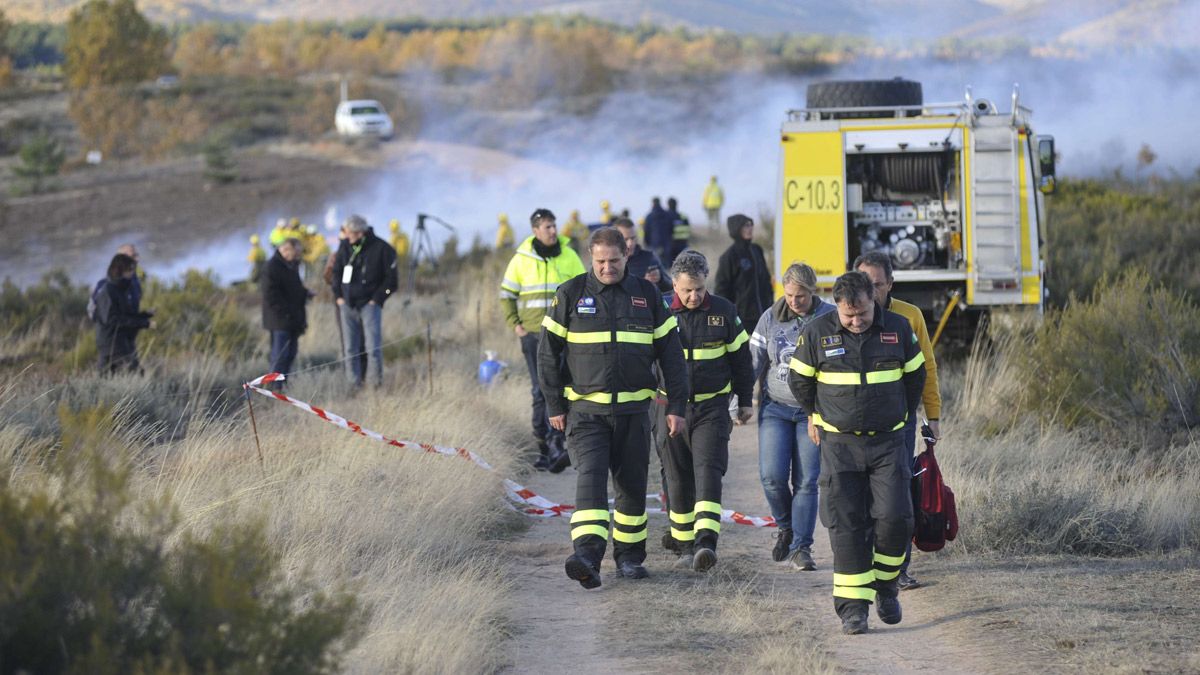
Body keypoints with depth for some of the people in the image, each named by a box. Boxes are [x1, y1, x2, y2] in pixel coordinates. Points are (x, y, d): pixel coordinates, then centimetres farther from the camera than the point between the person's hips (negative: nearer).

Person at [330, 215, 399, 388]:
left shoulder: (382, 249, -7)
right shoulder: (345, 247, 6)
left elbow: (391, 281, -3)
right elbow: (336, 272, 20)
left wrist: (376, 299, -8)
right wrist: (339, 296, 9)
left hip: (370, 304, -4)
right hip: (347, 305, 4)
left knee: (373, 346, -14)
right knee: (351, 348, 4)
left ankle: (376, 379, -7)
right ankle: (354, 383, 9)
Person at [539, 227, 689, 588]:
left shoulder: (646, 294, 6)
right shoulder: (571, 294, 1)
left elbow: (670, 352, 9)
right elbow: (548, 352, 4)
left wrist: (676, 406, 4)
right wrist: (555, 406, 0)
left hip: (633, 409, 2)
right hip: (585, 409, -2)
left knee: (633, 484, 7)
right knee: (590, 477, -17)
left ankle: (629, 556, 22)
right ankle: (587, 556, -29)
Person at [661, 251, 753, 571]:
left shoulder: (723, 311, -1)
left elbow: (740, 356, 9)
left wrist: (745, 400, 13)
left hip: (712, 406, -1)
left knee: (708, 472, -16)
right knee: (678, 480, 7)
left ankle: (706, 543, -28)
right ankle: (686, 547, 19)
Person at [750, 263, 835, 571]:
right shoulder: (770, 319, 2)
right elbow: (753, 362, 7)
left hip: (813, 411, -1)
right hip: (775, 408, 1)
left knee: (806, 481, -3)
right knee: (772, 476, -10)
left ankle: (801, 548, 7)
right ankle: (785, 527, 17)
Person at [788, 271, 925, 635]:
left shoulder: (898, 328, -2)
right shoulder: (817, 333, -6)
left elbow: (915, 375, 15)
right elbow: (799, 380, 10)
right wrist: (817, 416, 20)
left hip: (887, 441, 1)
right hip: (840, 444, -1)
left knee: (894, 517, -10)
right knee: (846, 524, -5)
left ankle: (885, 585, 13)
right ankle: (852, 604, -1)